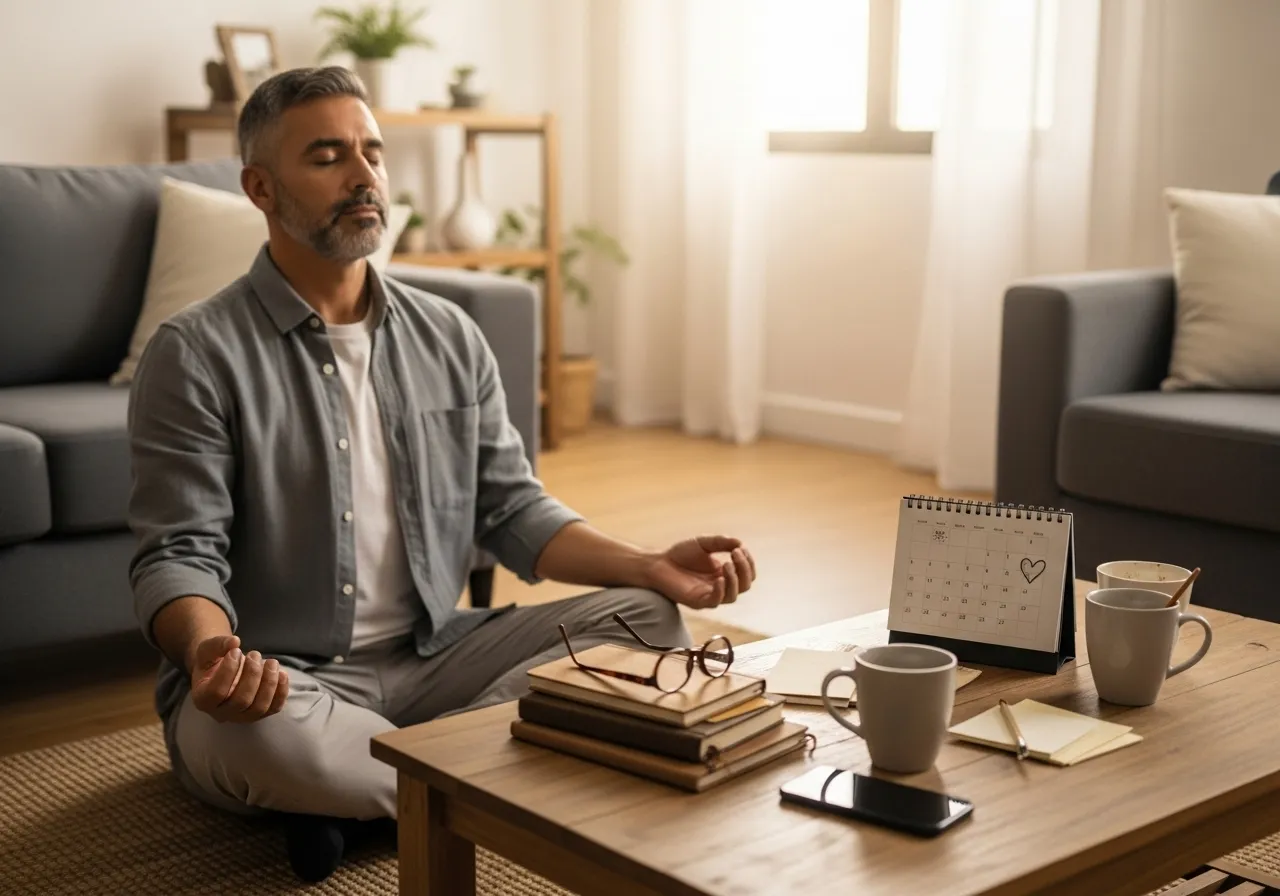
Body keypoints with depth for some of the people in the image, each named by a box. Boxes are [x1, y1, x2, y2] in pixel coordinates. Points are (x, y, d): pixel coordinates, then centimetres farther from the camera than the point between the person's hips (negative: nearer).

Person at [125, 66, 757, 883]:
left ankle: (361, 793, -18)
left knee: (645, 618, -11)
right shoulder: (196, 355, -8)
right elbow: (179, 555, -12)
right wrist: (210, 652, -36)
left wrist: (651, 566, -7)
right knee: (251, 731, -39)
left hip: (433, 658, 5)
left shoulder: (449, 336, 7)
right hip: (278, 679, -5)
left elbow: (513, 510, 9)